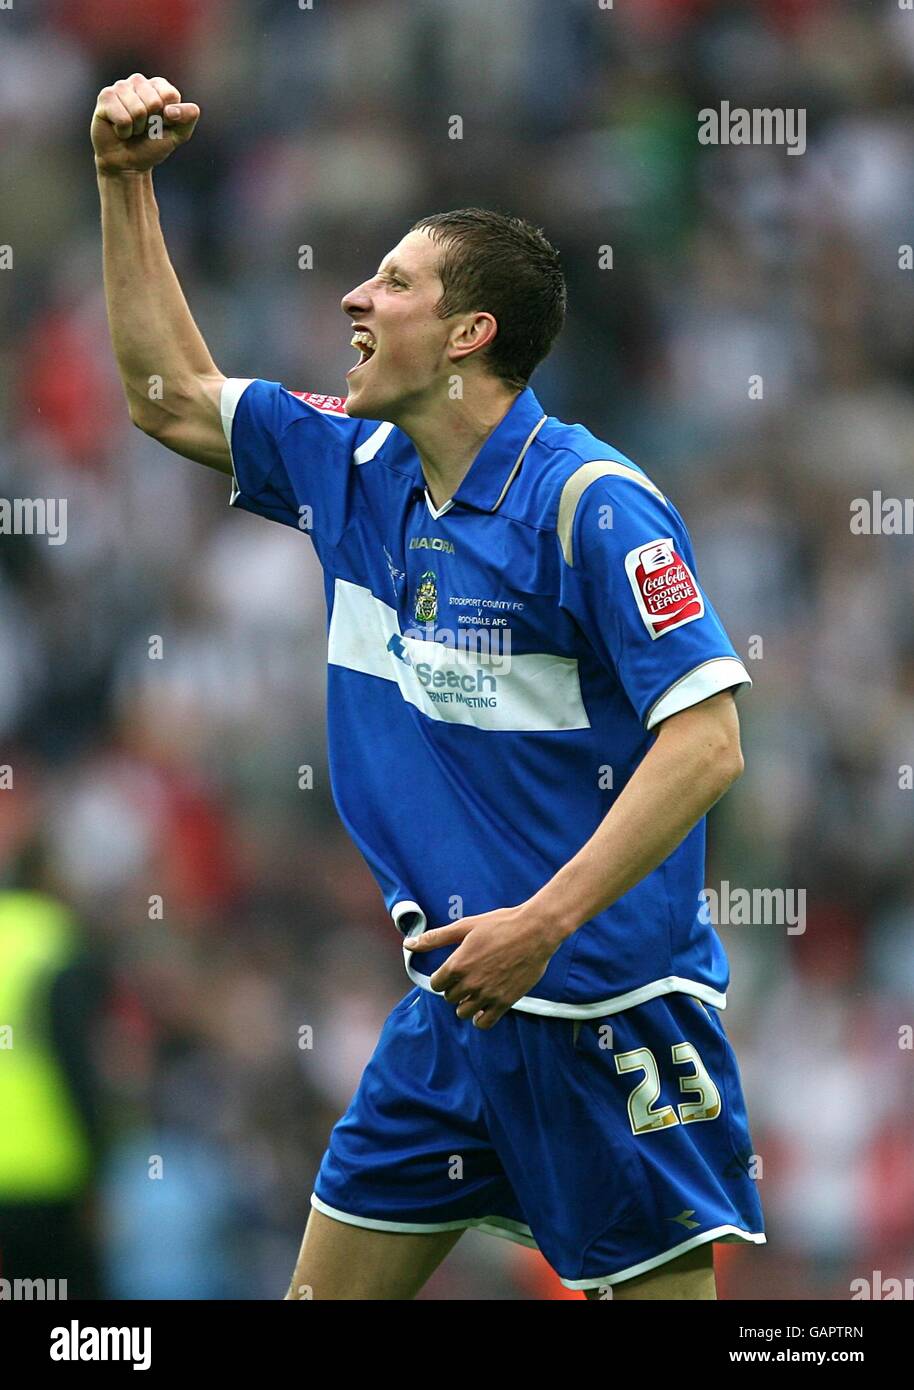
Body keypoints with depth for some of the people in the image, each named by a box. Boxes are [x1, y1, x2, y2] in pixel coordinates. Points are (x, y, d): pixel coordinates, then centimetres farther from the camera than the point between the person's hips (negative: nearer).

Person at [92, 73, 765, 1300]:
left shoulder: (589, 502, -15)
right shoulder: (356, 471, 9)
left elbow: (706, 742, -21)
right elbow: (172, 397, 25)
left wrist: (543, 922, -27)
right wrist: (127, 184, 17)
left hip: (606, 1010, -8)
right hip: (451, 1008, 8)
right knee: (330, 1288, 8)